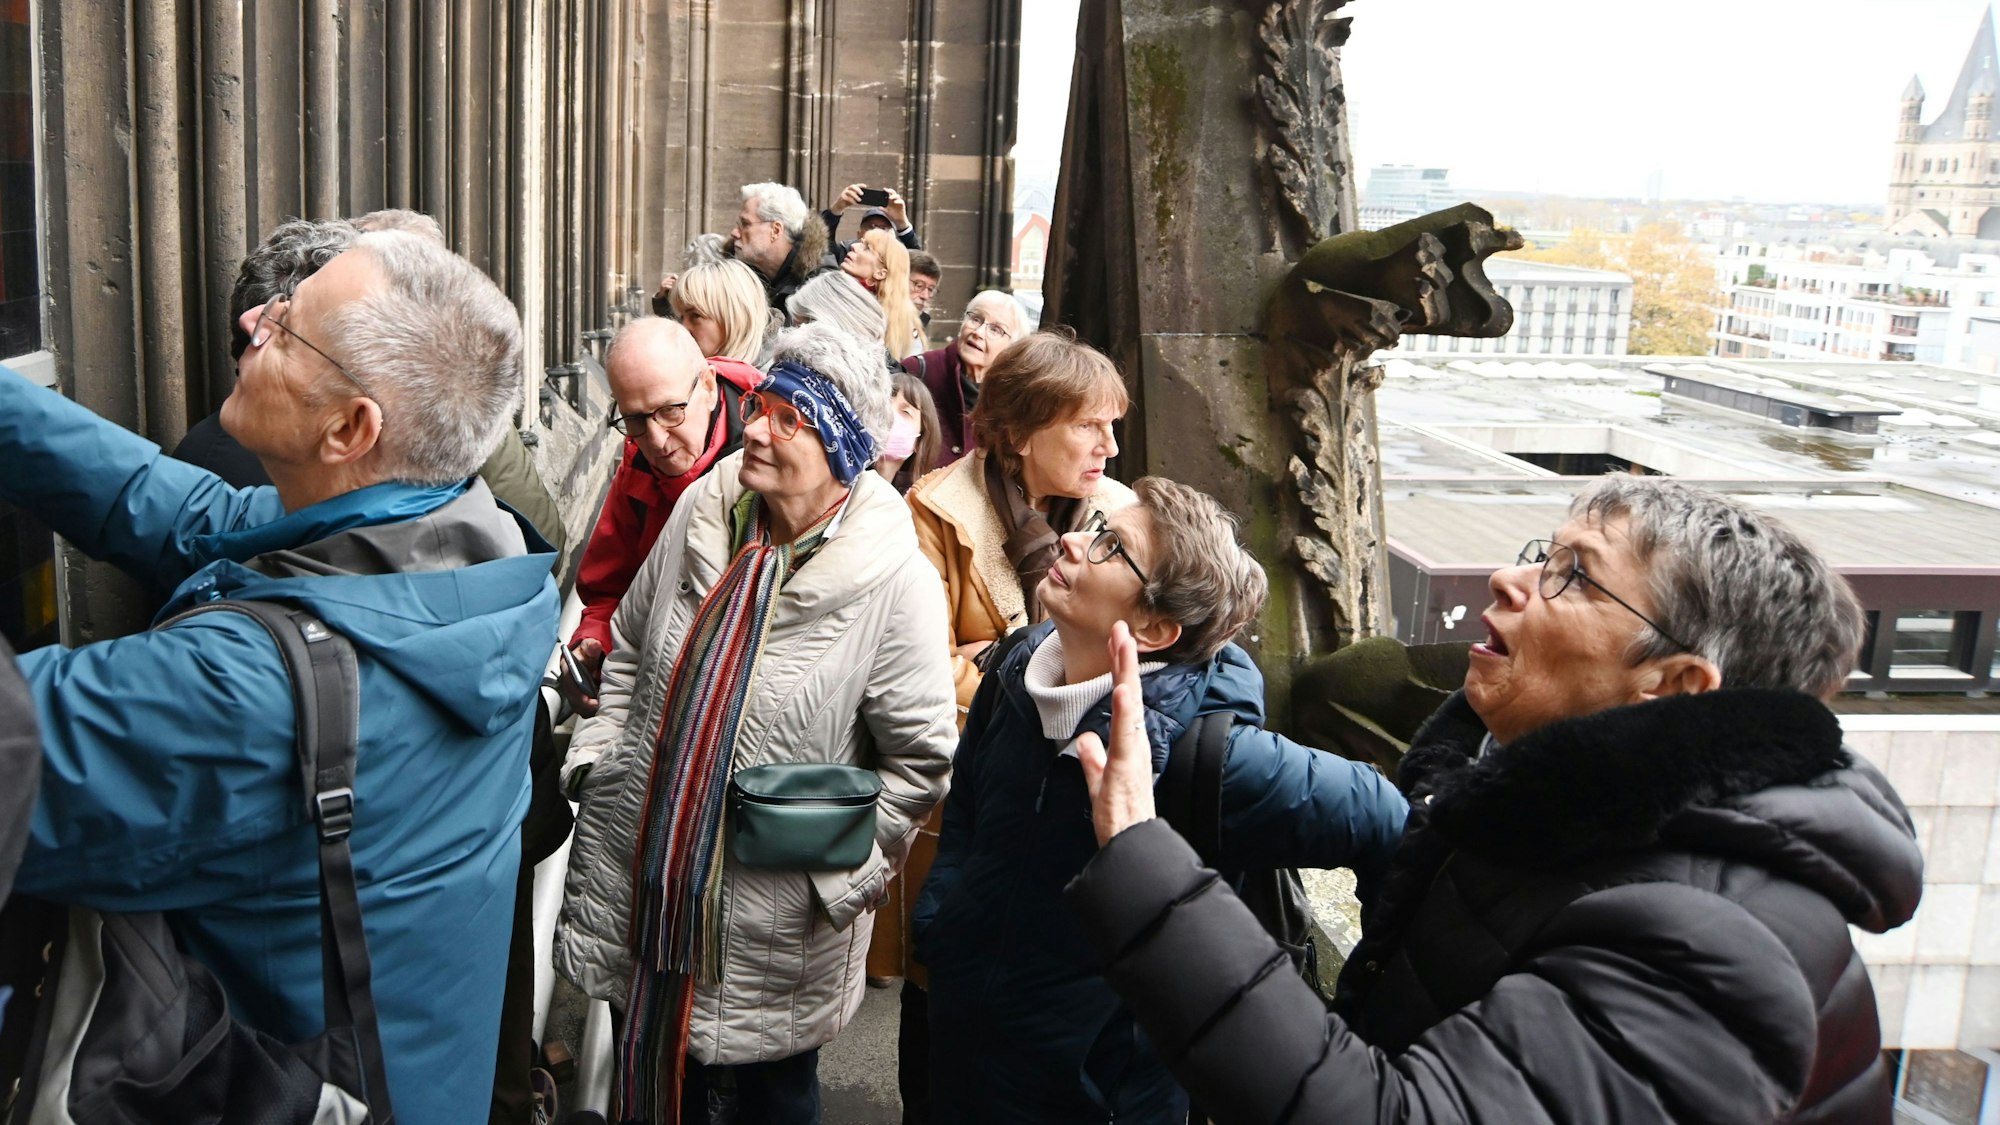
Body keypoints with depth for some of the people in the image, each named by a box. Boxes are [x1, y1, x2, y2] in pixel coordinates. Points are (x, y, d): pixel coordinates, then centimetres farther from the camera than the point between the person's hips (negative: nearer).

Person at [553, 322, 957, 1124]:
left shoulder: (895, 581, -19)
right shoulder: (702, 514, -3)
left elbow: (920, 759, -14)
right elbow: (628, 647, 12)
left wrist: (832, 869, -15)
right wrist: (600, 762, 5)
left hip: (775, 932, -4)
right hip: (640, 890, 5)